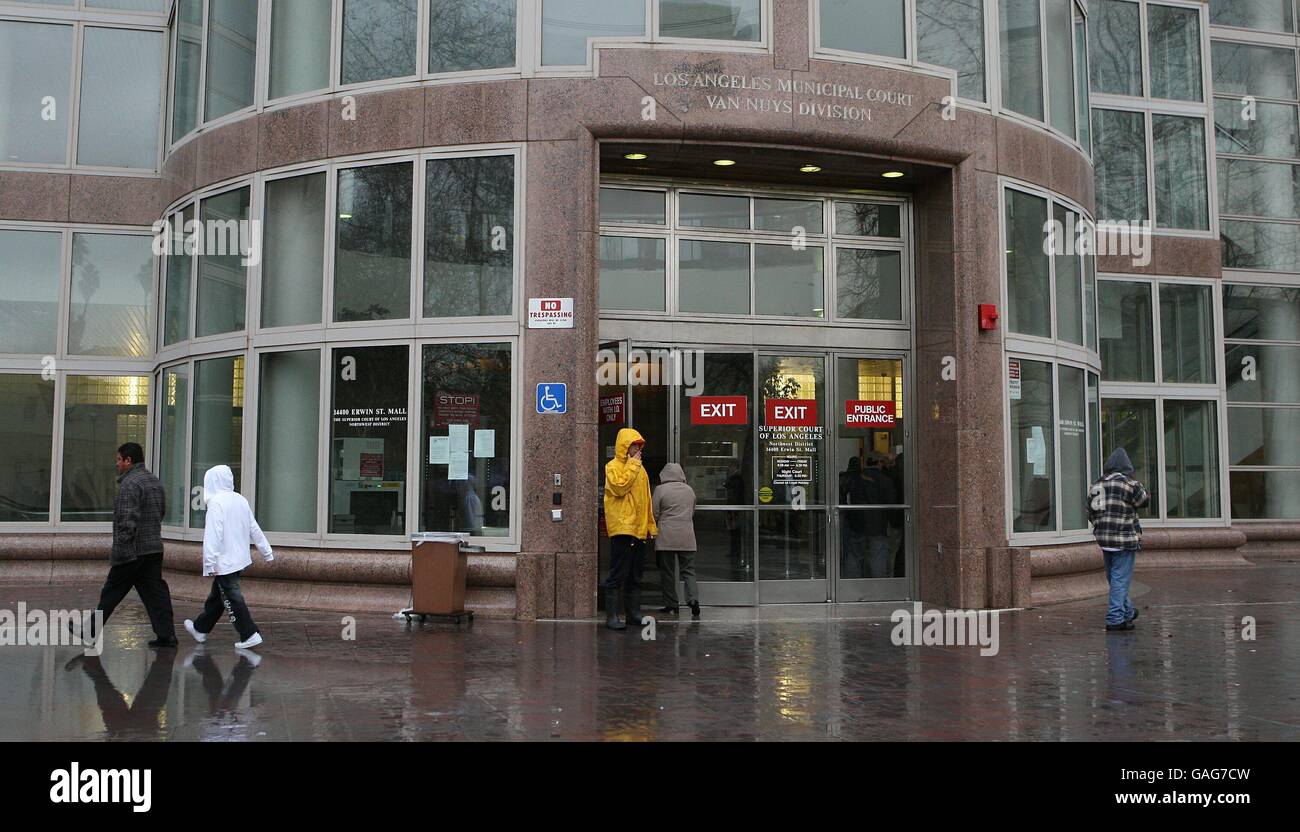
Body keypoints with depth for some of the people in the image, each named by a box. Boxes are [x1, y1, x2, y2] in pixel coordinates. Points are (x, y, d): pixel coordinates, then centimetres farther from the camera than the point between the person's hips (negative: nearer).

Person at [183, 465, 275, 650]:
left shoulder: (216, 503, -15)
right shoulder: (240, 500, 9)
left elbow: (213, 535, -20)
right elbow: (255, 529, 12)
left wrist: (210, 563, -20)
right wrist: (267, 552, 17)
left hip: (224, 562, -9)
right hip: (240, 558, 9)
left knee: (232, 599, -4)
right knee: (217, 595, 20)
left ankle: (249, 635, -7)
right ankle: (201, 629, 35)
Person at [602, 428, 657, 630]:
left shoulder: (640, 468, 19)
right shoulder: (613, 466, -2)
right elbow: (619, 486, -20)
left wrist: (650, 525, 17)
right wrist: (632, 466, -11)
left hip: (640, 530, 7)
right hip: (621, 528, -7)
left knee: (635, 575, 12)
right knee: (618, 574, -7)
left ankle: (633, 612, 19)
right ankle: (612, 616, -4)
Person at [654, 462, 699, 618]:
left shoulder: (660, 490, -5)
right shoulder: (689, 490, 9)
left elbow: (654, 515, -1)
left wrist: (653, 529, 19)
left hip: (666, 537, -3)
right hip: (687, 537, 3)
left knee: (667, 572, 5)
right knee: (688, 570, 5)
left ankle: (671, 605, 7)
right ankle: (693, 599, -12)